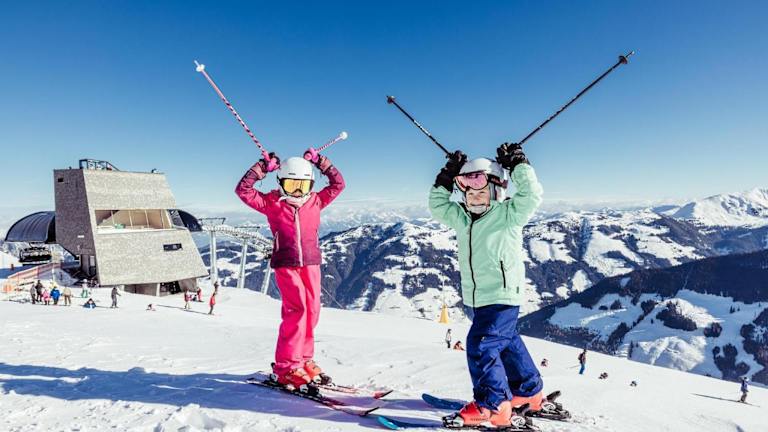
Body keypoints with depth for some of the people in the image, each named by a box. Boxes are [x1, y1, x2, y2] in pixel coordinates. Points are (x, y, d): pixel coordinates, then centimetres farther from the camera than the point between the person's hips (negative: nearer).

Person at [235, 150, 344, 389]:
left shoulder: (315, 201, 9)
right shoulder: (271, 203, 1)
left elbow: (338, 184, 15)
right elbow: (243, 190, -3)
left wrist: (320, 162, 11)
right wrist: (262, 167, -6)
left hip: (311, 263, 5)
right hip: (286, 264, -4)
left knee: (311, 311, 6)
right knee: (296, 309, -14)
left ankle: (304, 359, 22)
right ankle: (285, 366, -6)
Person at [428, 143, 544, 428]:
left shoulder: (507, 214, -11)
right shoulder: (462, 217, 8)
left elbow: (531, 195, -22)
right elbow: (437, 207, 14)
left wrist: (517, 164, -16)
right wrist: (446, 179, 5)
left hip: (503, 295, -8)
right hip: (477, 297, 8)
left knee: (481, 345, -16)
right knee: (508, 342, 20)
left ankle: (492, 406, -6)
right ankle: (530, 391, 37)